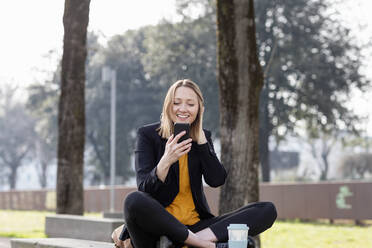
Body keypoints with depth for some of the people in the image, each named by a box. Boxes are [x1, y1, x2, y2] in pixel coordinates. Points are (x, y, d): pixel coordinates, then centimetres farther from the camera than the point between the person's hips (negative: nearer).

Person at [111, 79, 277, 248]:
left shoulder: (204, 137, 13)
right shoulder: (147, 134, 1)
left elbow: (217, 180, -3)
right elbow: (144, 188, -9)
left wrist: (200, 137, -5)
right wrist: (166, 161, -27)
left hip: (194, 225, 4)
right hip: (157, 221, -4)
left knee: (268, 210, -13)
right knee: (134, 201, -39)